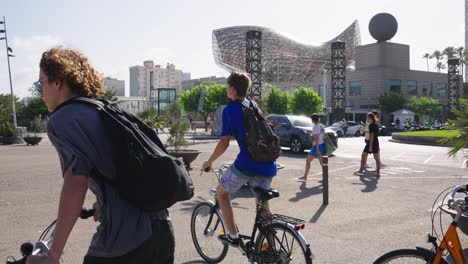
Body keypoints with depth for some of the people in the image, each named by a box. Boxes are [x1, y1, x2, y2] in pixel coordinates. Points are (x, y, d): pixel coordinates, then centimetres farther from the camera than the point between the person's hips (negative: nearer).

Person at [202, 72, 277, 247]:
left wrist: (209, 162, 2)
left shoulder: (230, 109, -4)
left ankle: (233, 236, 17)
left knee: (222, 192, 17)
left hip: (246, 164, -6)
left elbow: (224, 142, -11)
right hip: (268, 165, 6)